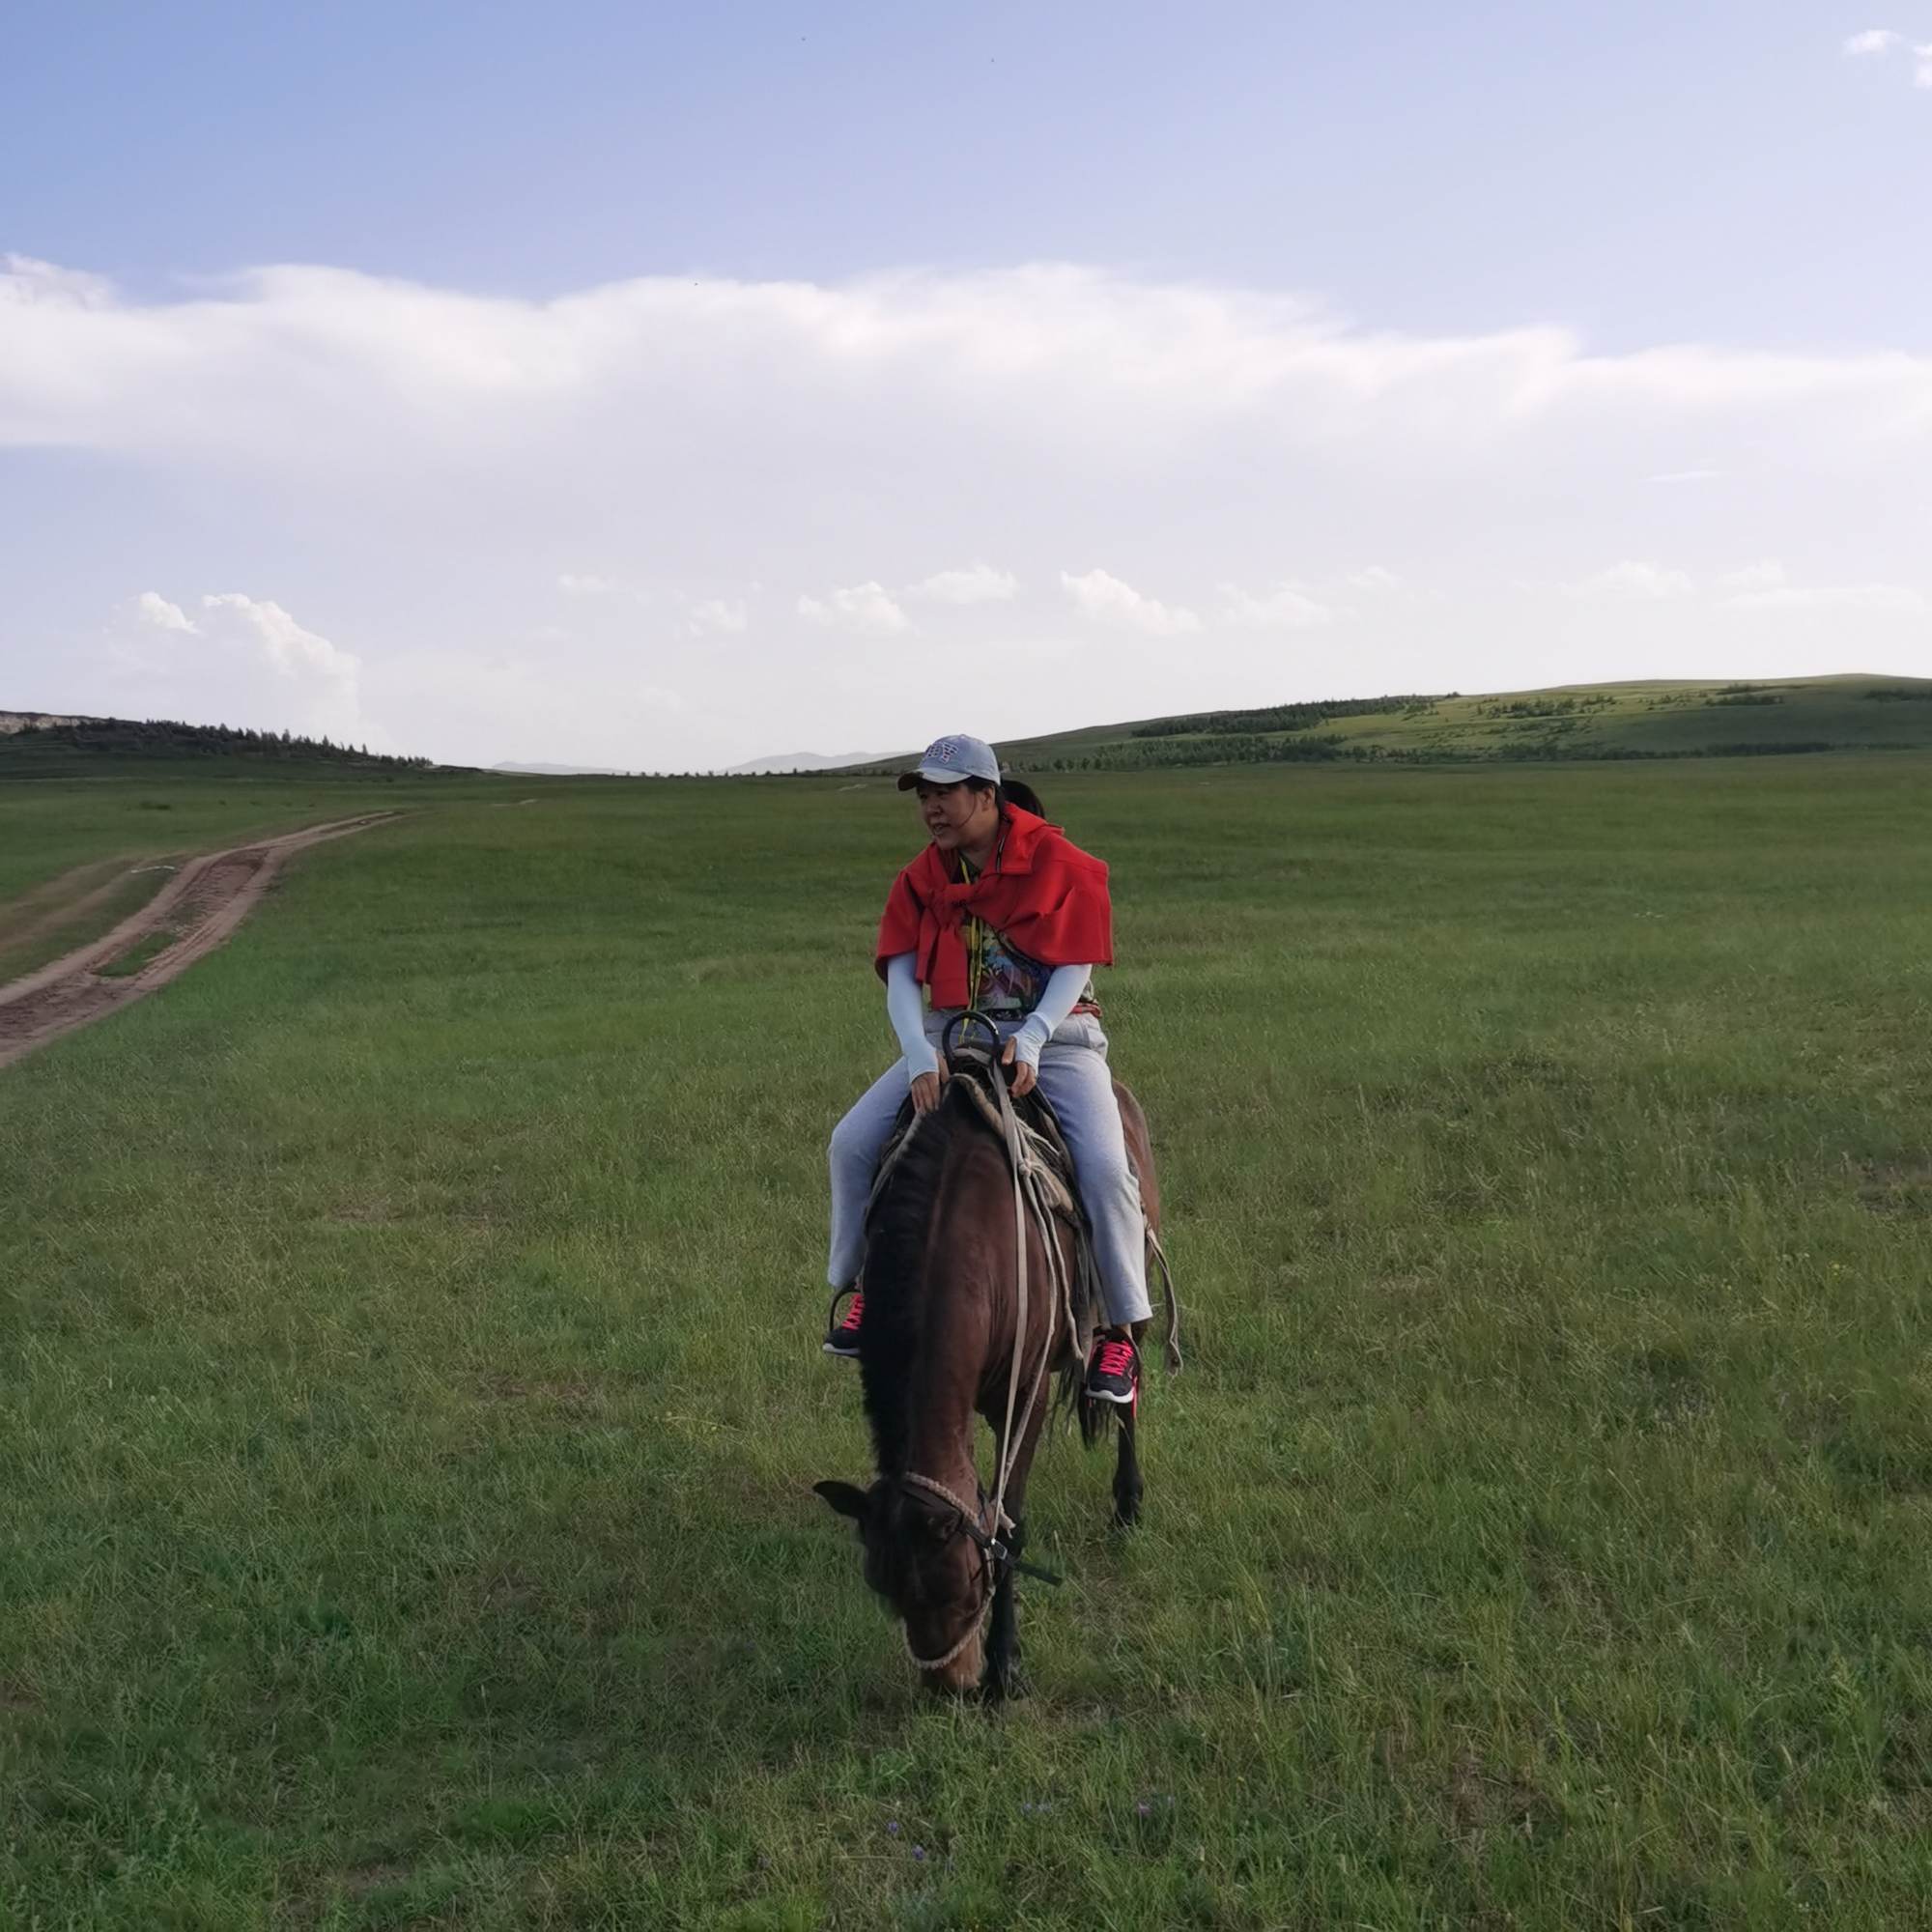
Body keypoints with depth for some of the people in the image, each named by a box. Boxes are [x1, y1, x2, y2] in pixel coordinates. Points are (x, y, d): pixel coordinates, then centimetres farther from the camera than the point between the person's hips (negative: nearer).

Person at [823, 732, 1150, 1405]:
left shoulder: (1062, 864, -8)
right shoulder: (920, 880, 3)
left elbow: (1073, 971, -11)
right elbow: (902, 977, -5)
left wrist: (1031, 1039, -27)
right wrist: (920, 1059, -22)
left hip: (1054, 1033, -4)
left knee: (1105, 1166, -25)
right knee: (852, 1141, -13)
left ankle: (1122, 1332, -9)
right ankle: (859, 1287, 7)